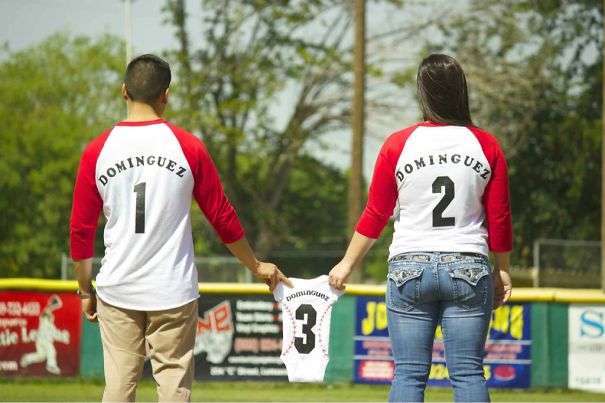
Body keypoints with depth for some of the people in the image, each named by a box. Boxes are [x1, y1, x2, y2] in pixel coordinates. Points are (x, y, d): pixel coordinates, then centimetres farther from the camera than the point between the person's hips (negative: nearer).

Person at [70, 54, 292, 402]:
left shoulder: (98, 151, -1)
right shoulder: (188, 147, -4)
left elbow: (81, 230, 3)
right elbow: (222, 217, 3)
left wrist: (86, 290, 15)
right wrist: (257, 266, 17)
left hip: (117, 291, 1)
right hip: (173, 292, -1)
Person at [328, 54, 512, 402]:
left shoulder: (397, 145, -3)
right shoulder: (486, 145, 0)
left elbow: (375, 216, 1)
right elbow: (499, 217, 4)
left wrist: (347, 264, 12)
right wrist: (503, 269, 18)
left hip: (409, 268, -1)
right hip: (469, 269, 1)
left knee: (409, 374, 2)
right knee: (469, 373, 2)